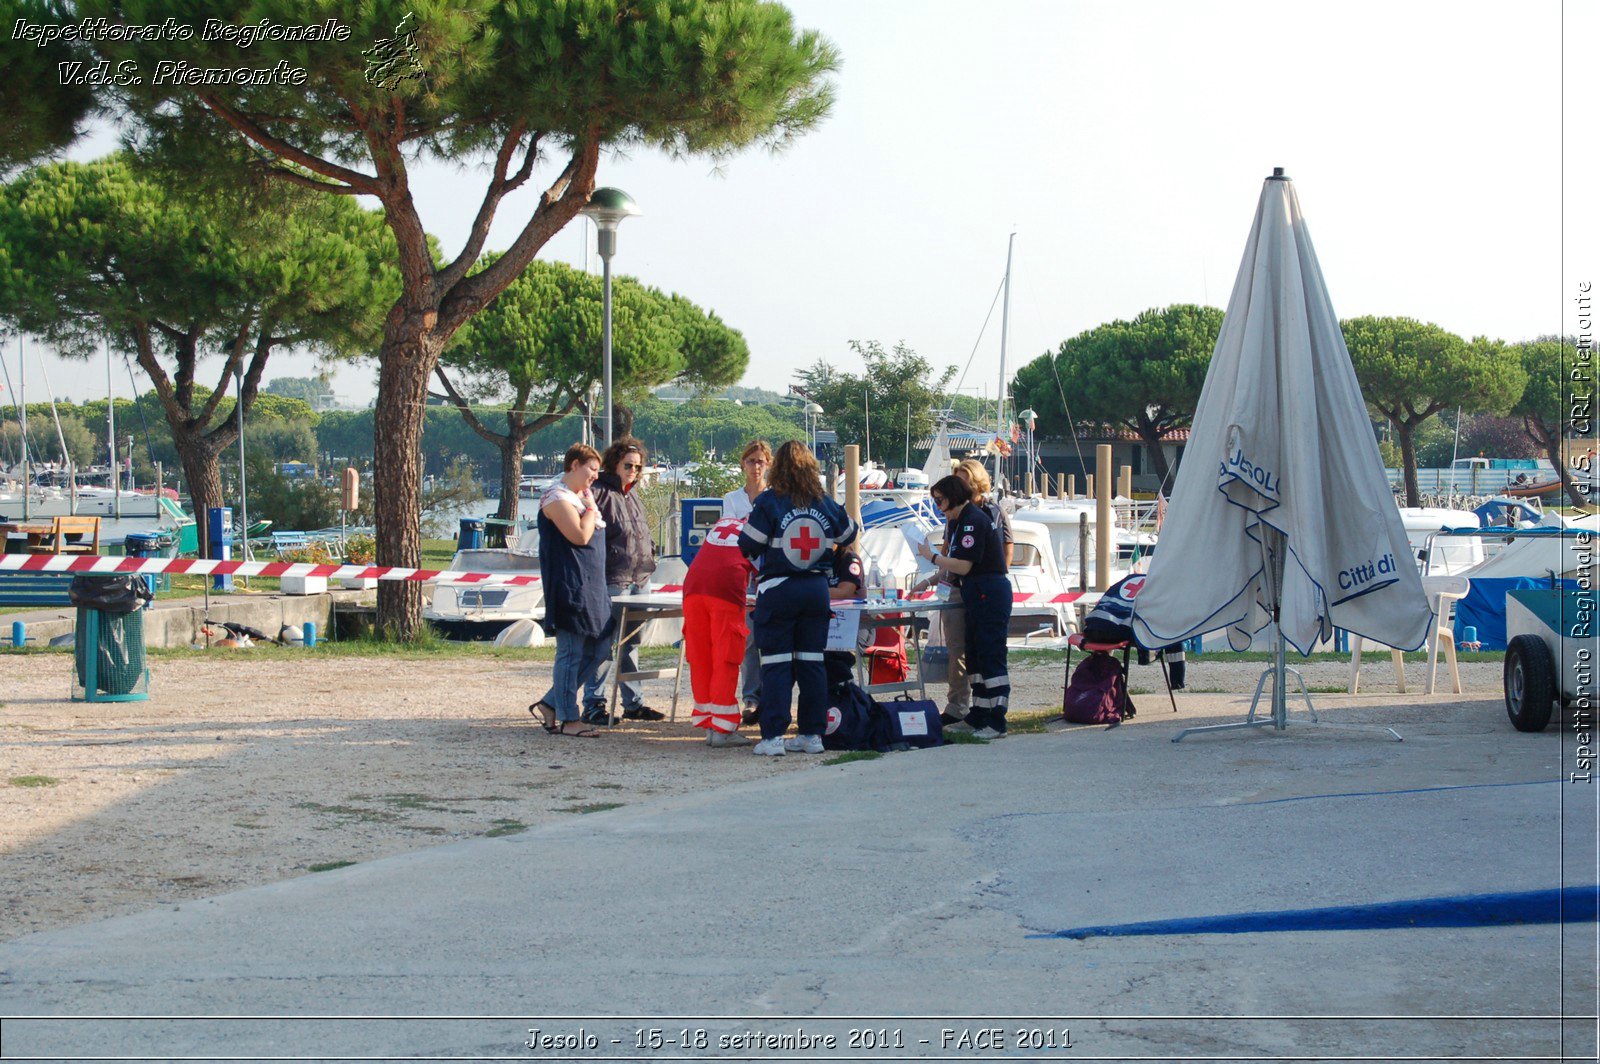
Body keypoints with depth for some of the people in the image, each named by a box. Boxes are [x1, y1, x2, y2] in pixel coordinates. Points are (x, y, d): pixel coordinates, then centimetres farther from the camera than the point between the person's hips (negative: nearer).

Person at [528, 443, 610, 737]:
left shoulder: (579, 496, 20)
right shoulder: (557, 497, -11)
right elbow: (580, 536, -20)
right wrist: (590, 507, -9)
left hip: (591, 586, 10)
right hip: (570, 587, -10)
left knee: (596, 651, 11)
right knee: (571, 652, -6)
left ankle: (549, 705, 17)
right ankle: (567, 719, 0)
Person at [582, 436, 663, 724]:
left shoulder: (633, 496, 18)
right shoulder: (600, 493, -9)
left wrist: (648, 558, 18)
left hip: (640, 581, 8)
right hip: (613, 581, -8)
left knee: (630, 645, 13)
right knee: (606, 644, -7)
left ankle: (633, 703, 18)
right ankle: (593, 705, -2)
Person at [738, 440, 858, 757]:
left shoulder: (769, 502, -10)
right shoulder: (825, 503, 2)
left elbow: (748, 546, -9)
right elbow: (848, 534, 18)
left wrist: (759, 560, 14)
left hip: (777, 589, -3)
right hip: (817, 588, 4)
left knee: (776, 662, -1)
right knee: (812, 662, 9)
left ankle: (773, 736, -4)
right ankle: (813, 734, 11)